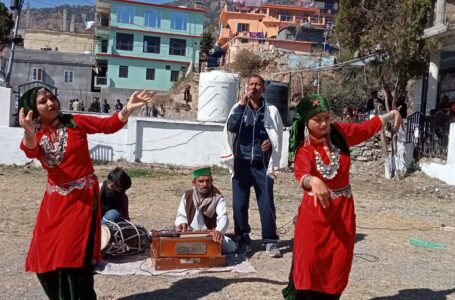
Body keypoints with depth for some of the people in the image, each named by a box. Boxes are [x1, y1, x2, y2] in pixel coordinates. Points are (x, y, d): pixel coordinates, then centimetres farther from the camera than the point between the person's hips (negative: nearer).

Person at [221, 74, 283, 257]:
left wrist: (270, 142, -12)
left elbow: (278, 136, 9)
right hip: (241, 164, 1)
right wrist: (242, 103, -19)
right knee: (239, 205, 5)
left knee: (267, 205, 0)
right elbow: (231, 127, -14)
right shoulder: (239, 107, 5)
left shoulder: (271, 111, 3)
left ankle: (270, 241, 11)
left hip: (262, 165, -1)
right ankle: (243, 239, 21)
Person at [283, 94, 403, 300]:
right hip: (315, 210, -4)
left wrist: (390, 114, 17)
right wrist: (313, 181, -57)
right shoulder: (304, 149, -16)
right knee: (309, 261, -2)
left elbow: (366, 129, 15)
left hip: (343, 209, 4)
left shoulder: (340, 132, -4)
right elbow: (301, 173, -36)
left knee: (339, 261, 9)